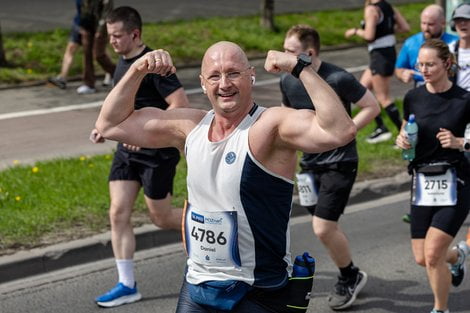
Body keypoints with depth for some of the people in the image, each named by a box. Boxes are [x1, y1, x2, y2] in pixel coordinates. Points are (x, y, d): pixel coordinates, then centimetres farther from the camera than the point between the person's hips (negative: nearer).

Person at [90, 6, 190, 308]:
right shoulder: (124, 63, 8)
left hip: (158, 153, -8)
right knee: (118, 213, 0)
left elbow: (181, 104, -24)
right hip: (128, 150, 8)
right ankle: (127, 286, 6)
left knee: (162, 218, 4)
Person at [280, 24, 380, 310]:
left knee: (323, 228, -11)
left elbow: (373, 107, -11)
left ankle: (350, 278, 13)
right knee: (327, 228, 12)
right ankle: (351, 276, 32)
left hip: (339, 163, -7)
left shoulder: (338, 79, -20)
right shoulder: (288, 81, -1)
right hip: (310, 162, 7)